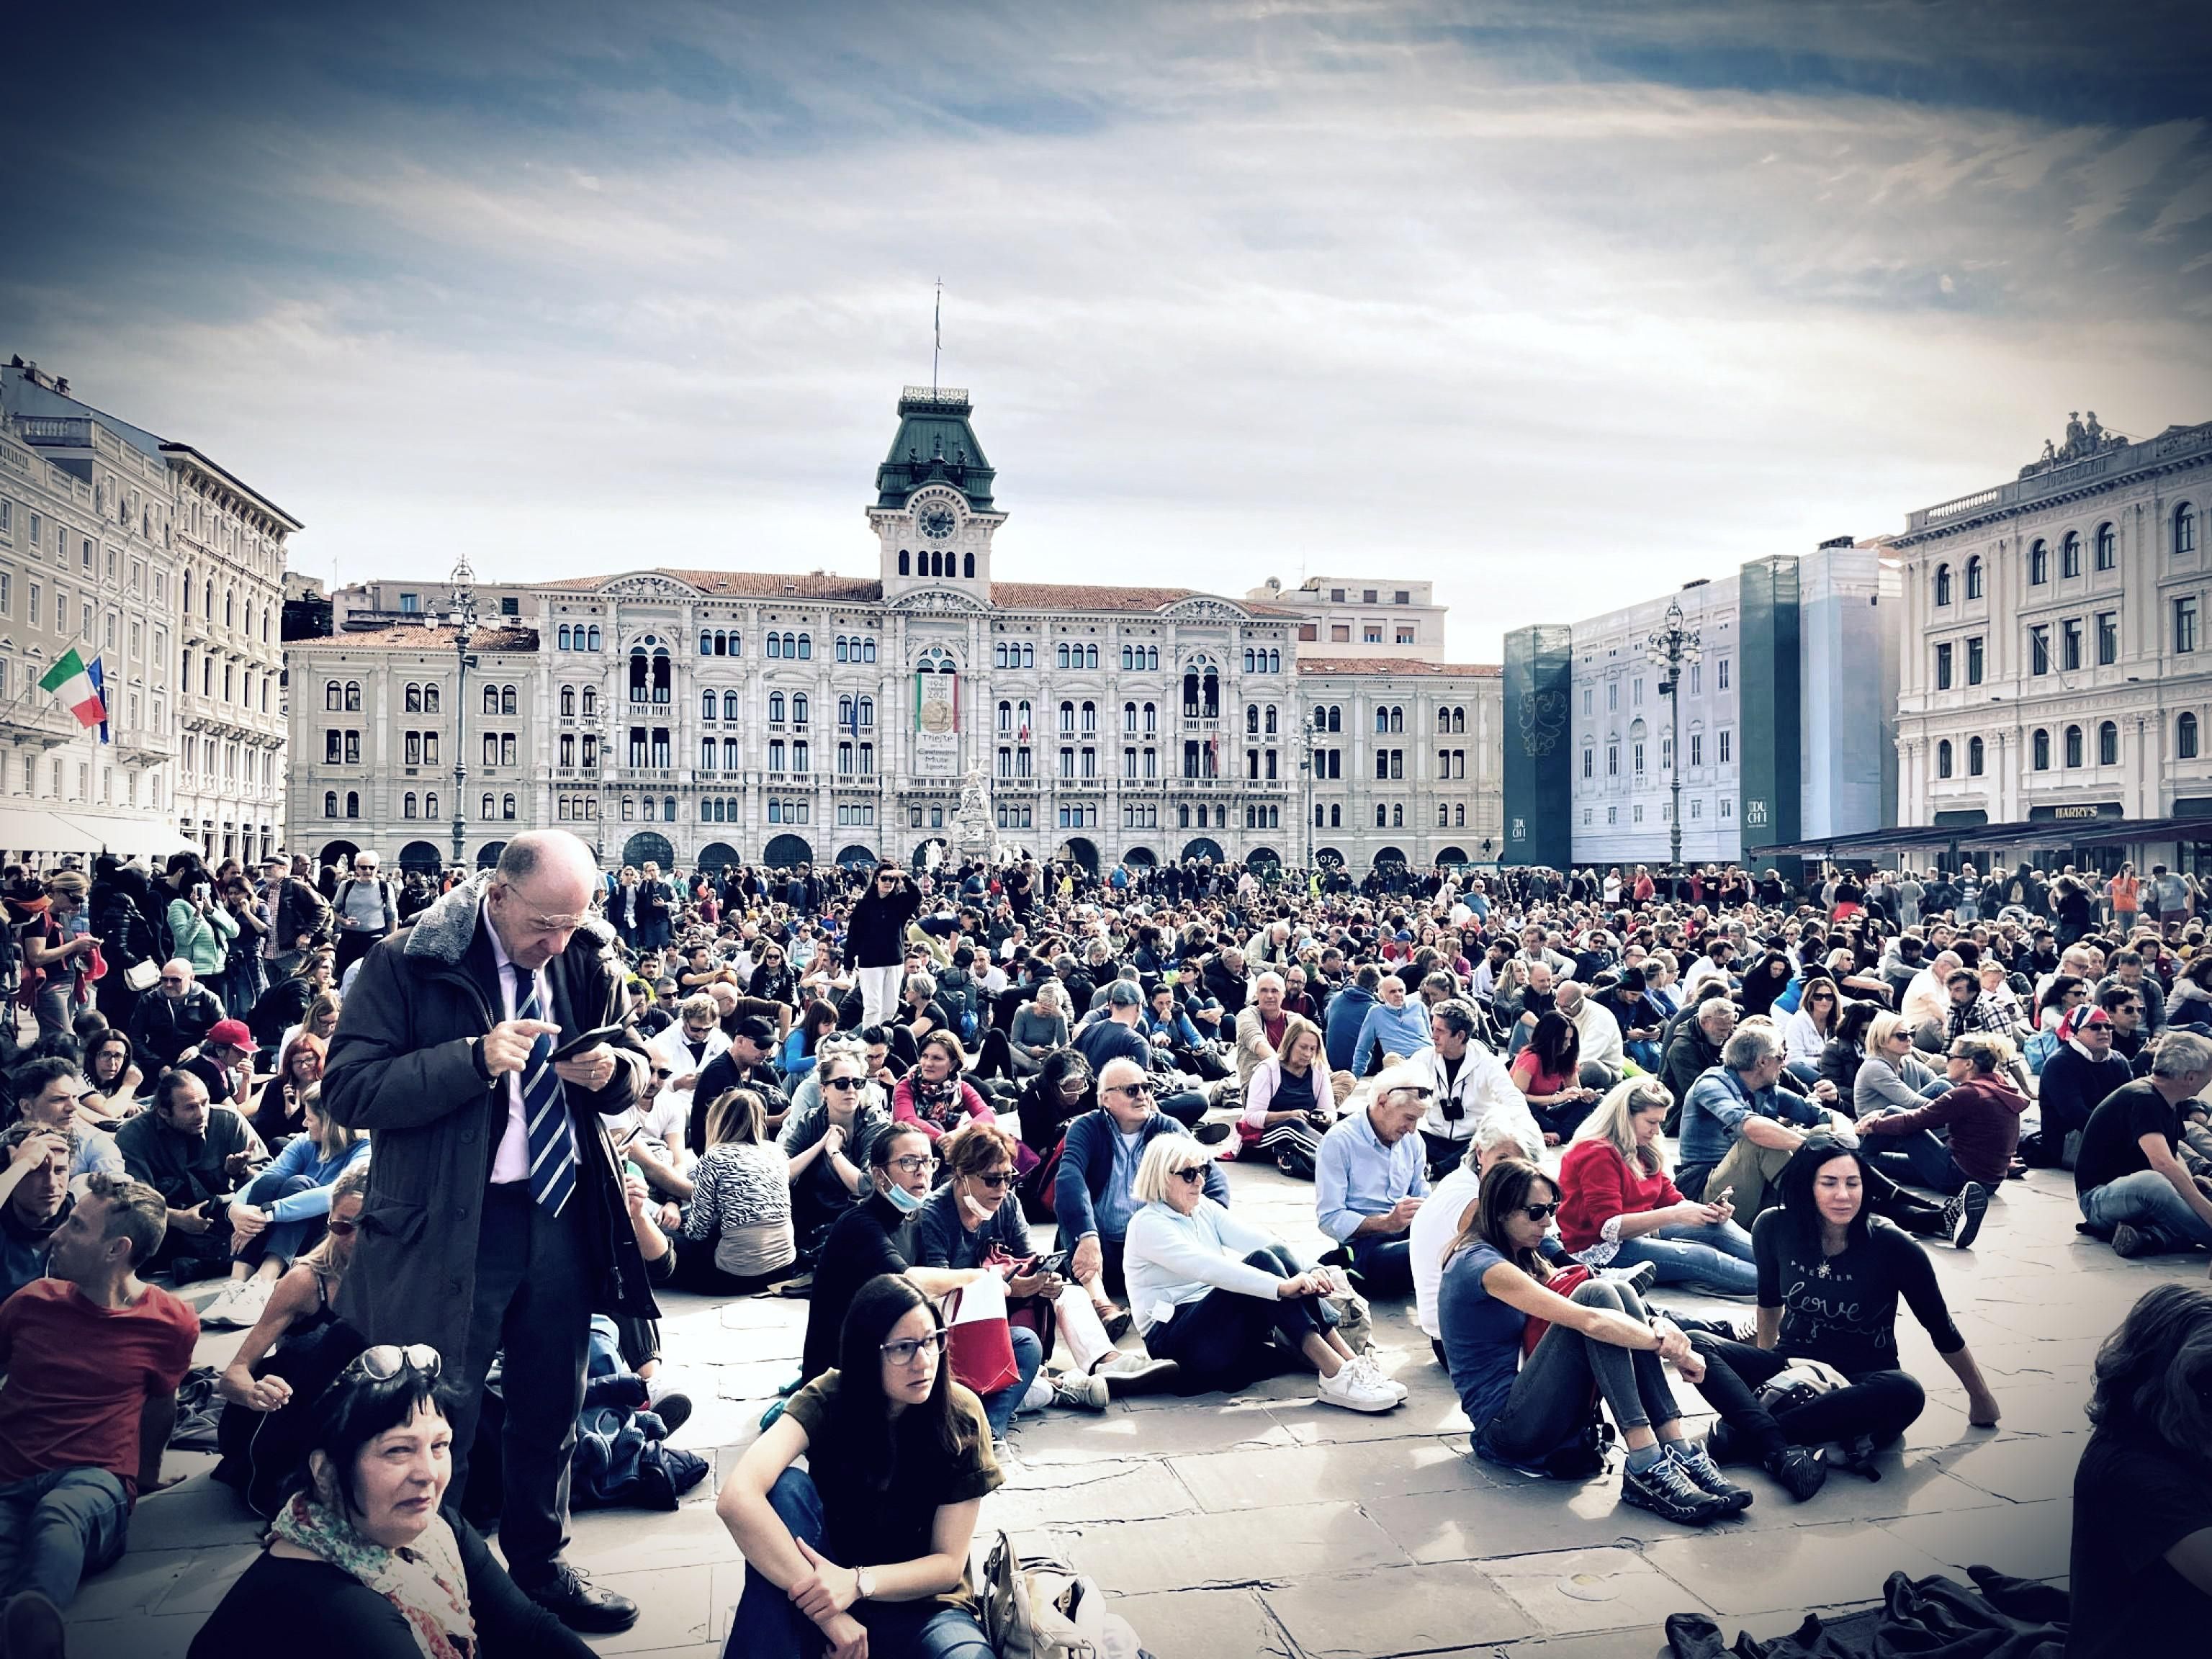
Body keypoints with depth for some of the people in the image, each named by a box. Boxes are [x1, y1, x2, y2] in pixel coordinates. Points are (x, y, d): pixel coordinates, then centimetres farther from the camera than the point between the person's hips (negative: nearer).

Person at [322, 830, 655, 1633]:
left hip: (566, 1216, 5)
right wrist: (475, 1058, -25)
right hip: (447, 1227, -4)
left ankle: (540, 1566, 41)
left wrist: (612, 1070, -12)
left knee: (551, 1411, 19)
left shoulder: (588, 961, 3)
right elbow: (348, 1090, -14)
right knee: (439, 1425, 7)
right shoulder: (408, 963, -10)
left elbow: (635, 1067, 13)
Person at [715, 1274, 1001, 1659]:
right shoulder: (827, 1400, -17)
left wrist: (857, 1583, -29)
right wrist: (828, 1612, -37)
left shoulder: (961, 1416, -15)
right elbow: (737, 1498, -34)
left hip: (919, 1603, -1)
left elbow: (949, 1564, -12)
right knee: (788, 1487, -29)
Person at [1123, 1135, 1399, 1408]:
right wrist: (1282, 1286, -37)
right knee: (1262, 1261, -27)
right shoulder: (1148, 1224, -13)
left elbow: (1254, 1237, -5)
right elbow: (1209, 1267, -29)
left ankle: (1351, 1362, -27)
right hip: (1173, 1339, -7)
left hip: (1215, 1322, 7)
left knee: (1278, 1253, -19)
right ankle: (1335, 1374, -37)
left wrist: (1309, 1272, -22)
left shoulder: (1203, 1208, 11)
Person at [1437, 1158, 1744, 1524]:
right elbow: (1587, 1320, -25)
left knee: (1618, 1292, -9)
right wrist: (1667, 1347, -17)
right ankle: (1646, 1469, -29)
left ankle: (1680, 1452, -17)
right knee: (1596, 1296, -22)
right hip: (1504, 1426, -9)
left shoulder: (1523, 1258, 15)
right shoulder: (1482, 1264, -17)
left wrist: (1658, 1327, -15)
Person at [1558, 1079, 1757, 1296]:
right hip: (1602, 1249, -9)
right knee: (1702, 1257, -26)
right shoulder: (1596, 1154, -17)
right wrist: (1675, 1215, -30)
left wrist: (1712, 1212, -13)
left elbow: (1670, 1198, 8)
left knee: (1719, 1227, -11)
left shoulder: (1644, 1151, 14)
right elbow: (1609, 1226, -24)